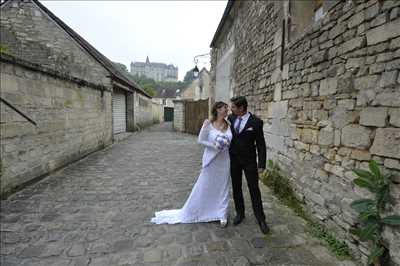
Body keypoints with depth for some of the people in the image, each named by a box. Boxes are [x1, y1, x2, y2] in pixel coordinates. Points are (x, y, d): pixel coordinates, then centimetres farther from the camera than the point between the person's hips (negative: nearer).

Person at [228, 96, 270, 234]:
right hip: (233, 159, 4)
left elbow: (261, 144, -9)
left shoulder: (256, 122, -12)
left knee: (254, 189, 3)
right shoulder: (230, 118, -1)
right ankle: (240, 213, 31)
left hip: (249, 161, -3)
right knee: (236, 188, 13)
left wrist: (261, 164, -11)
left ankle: (261, 219, 18)